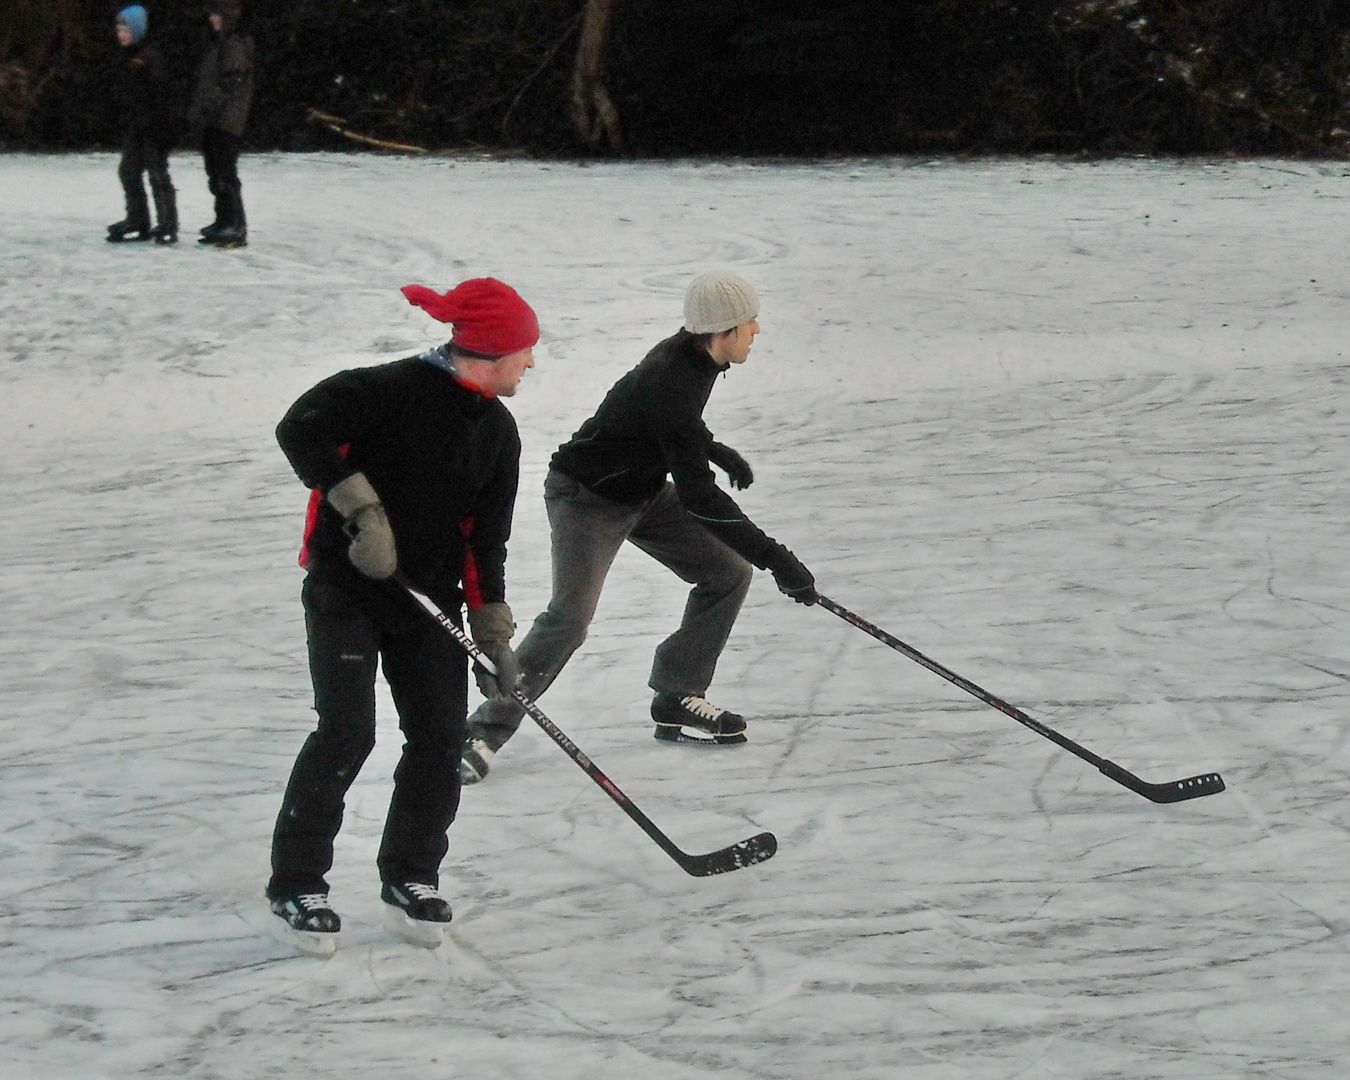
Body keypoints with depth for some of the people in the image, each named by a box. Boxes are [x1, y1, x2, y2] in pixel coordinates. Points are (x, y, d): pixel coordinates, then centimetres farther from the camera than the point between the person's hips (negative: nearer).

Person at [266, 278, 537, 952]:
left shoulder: (498, 432, 6)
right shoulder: (396, 390, -16)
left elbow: (485, 537, 10)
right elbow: (301, 429, -24)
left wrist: (493, 633, 6)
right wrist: (363, 508, -26)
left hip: (428, 598, 7)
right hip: (346, 589, -6)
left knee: (441, 737, 0)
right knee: (346, 733, -13)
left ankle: (409, 878, 18)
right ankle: (296, 883, 1)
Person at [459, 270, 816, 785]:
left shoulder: (694, 356, -5)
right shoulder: (669, 380, -33)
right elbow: (697, 495, -34)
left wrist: (715, 449, 17)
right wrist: (774, 557, -33)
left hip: (645, 491, 9)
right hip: (587, 496, -9)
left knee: (729, 573, 2)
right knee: (570, 617, -22)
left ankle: (677, 701, 12)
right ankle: (484, 732, -11)